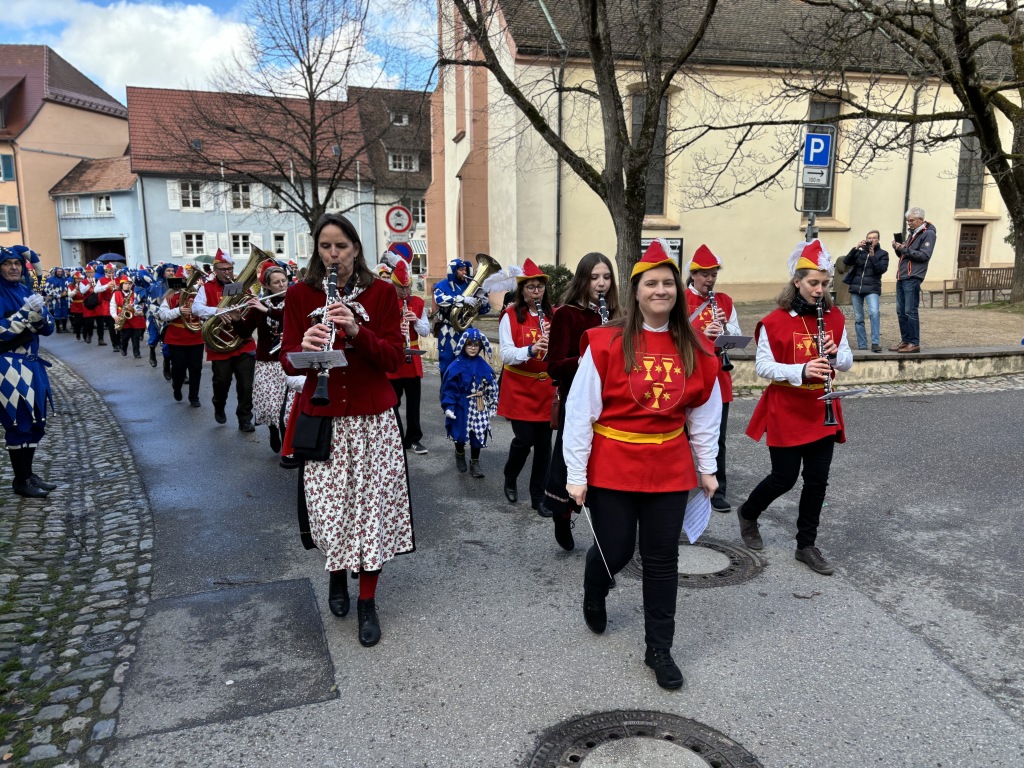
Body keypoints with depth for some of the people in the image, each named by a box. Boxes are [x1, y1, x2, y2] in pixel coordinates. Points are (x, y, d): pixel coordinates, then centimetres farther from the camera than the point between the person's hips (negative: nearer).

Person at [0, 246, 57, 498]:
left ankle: (29, 474, 22)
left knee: (35, 422, 11)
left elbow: (48, 328, 8)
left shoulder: (26, 291, 11)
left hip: (31, 364, 7)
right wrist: (25, 313, -21)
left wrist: (39, 313, -11)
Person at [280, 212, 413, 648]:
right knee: (328, 510, 2)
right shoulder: (300, 295, 3)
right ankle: (337, 572, 35)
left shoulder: (381, 293, 1)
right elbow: (288, 362, 2)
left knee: (373, 507, 2)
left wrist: (357, 332, -20)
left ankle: (367, 602, 19)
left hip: (373, 418, 0)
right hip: (322, 417, 1)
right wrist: (303, 348, -21)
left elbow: (395, 359, -5)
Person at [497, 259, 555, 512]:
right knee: (525, 439, -6)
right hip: (520, 389, -3)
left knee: (544, 443, 6)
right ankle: (510, 479, 25)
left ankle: (538, 496, 20)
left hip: (546, 388, 3)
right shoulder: (510, 316, -6)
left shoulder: (553, 315, 4)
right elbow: (506, 355, -13)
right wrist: (531, 349, -30)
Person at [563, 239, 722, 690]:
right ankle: (594, 597, 45)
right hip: (612, 464, -3)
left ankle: (659, 649, 26)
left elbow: (705, 412, 10)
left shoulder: (694, 349, 0)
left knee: (662, 558, 9)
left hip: (669, 467, 3)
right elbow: (580, 409, -11)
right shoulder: (607, 343, -12)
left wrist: (707, 467, 11)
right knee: (615, 550, 8)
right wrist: (576, 474, -10)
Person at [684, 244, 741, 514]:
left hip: (718, 377, 3)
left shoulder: (725, 301, 7)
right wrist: (702, 334, -26)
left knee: (717, 438, 5)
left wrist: (725, 326, -14)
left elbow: (737, 338, 6)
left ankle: (717, 491, 13)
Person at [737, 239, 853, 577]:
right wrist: (801, 370, -28)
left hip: (821, 414, 5)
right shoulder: (775, 321, -12)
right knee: (784, 478, 2)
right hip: (786, 413, -5)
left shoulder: (835, 317, 4)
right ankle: (748, 513, 31)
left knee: (817, 481, 7)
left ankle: (806, 545, 22)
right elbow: (762, 367, -13)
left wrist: (835, 353, -15)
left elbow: (847, 362, 8)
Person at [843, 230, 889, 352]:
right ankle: (862, 346, 11)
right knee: (858, 318, 4)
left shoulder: (882, 253, 9)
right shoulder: (859, 252, 14)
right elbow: (846, 261, -1)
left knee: (874, 312, -24)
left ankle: (875, 343, -22)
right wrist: (856, 248, -11)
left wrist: (872, 256, -13)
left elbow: (882, 269, -5)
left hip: (872, 288, -3)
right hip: (856, 288, 3)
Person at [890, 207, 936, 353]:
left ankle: (914, 344, -5)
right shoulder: (913, 234, 22)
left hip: (912, 278, -8)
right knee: (901, 312, 9)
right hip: (901, 277, 8)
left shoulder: (928, 234, -4)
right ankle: (905, 341, 15)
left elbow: (924, 255, -14)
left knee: (910, 311, -9)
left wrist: (905, 249, -18)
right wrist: (898, 249, 5)